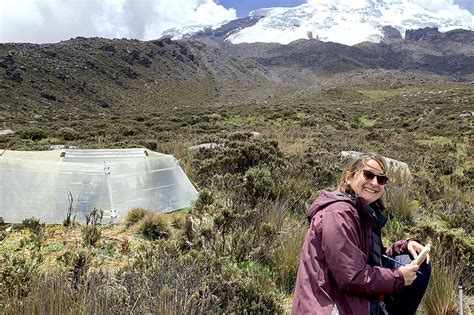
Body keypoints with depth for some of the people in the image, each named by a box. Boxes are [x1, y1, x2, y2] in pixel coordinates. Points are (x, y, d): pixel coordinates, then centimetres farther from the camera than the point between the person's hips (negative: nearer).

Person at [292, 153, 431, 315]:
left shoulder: (366, 212, 11)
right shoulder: (339, 214, -20)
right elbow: (352, 278, -23)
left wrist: (404, 245, 3)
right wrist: (399, 277, -10)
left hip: (359, 301, 10)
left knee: (419, 266, 8)